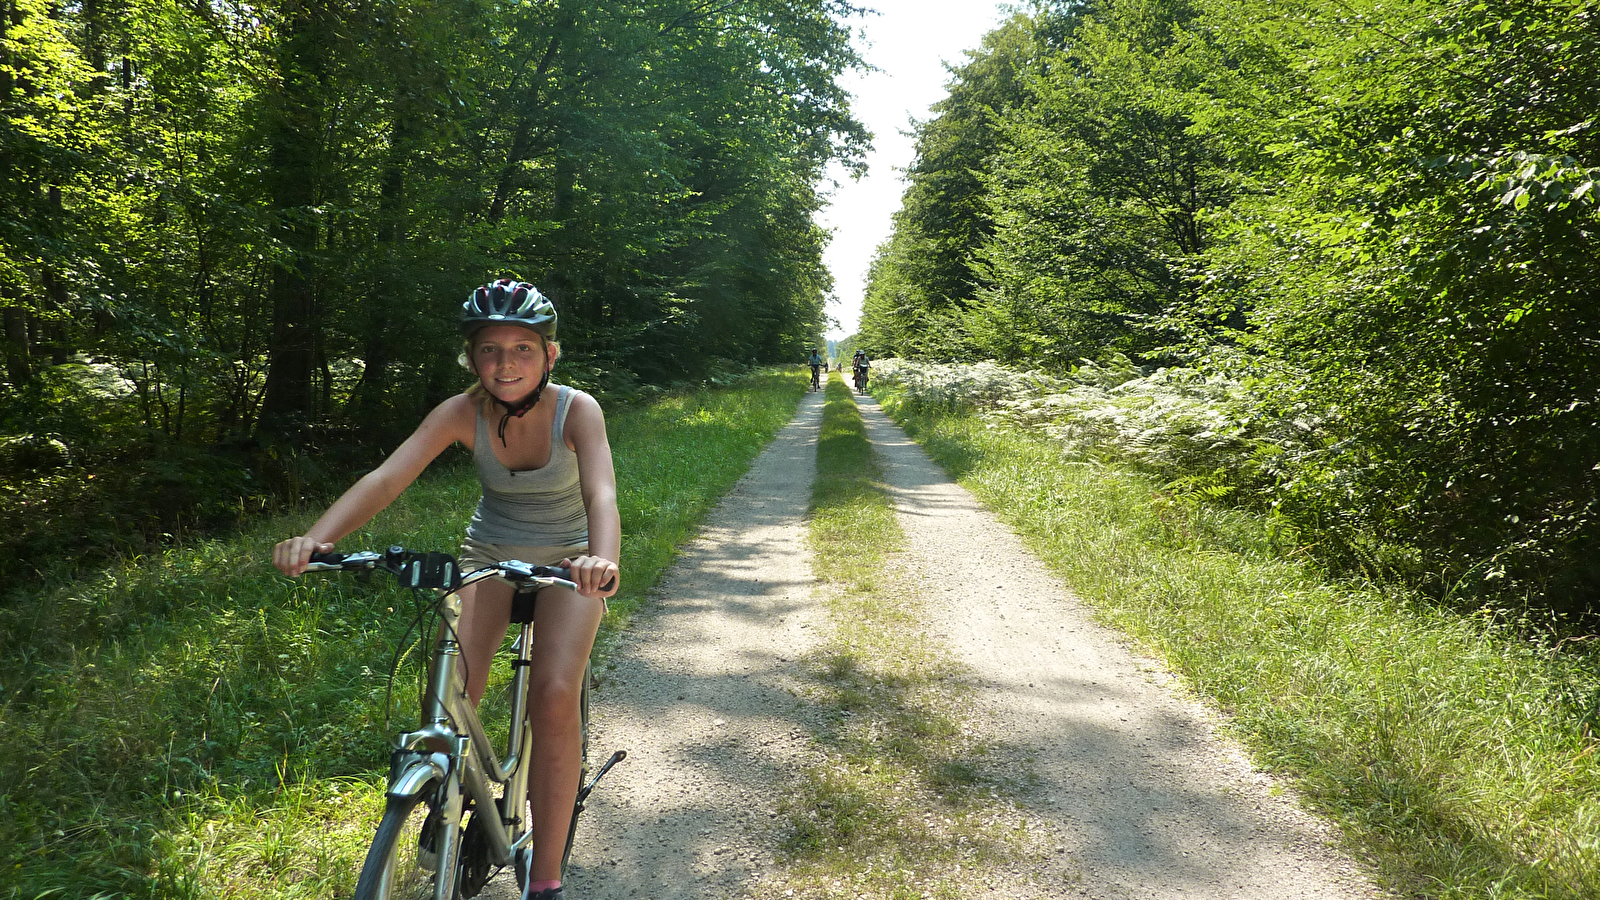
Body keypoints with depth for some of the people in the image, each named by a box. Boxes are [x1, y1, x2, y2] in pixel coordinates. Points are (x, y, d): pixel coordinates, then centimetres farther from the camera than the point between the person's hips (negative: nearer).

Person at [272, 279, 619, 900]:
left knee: (554, 699, -21)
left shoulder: (576, 410, -24)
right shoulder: (462, 412, -18)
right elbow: (387, 478, -28)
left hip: (565, 559, -2)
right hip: (488, 552, 2)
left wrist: (602, 560, -60)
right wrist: (315, 539, -45)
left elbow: (601, 493, -39)